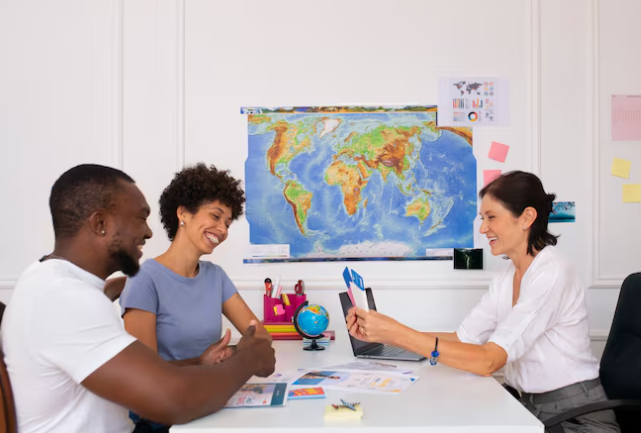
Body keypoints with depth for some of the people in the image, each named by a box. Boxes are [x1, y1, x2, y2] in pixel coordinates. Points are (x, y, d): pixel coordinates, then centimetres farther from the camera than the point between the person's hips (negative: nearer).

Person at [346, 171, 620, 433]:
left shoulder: (552, 274, -20)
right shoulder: (507, 277, 6)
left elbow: (489, 360, -25)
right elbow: (462, 338, 0)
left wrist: (398, 332, -29)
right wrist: (381, 334, -10)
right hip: (530, 407, 6)